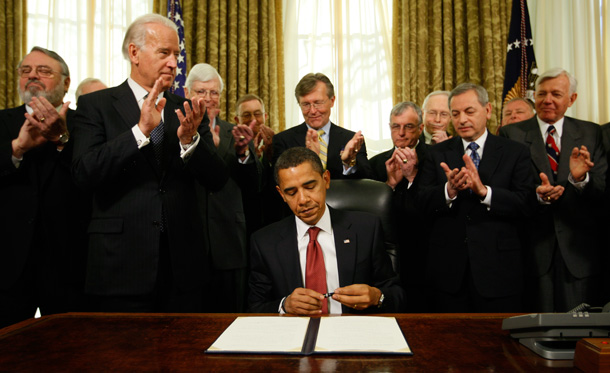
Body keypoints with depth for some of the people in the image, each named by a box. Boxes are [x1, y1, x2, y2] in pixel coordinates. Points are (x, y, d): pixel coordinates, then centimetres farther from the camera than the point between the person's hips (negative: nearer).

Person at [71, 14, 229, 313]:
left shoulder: (187, 110, 9)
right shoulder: (96, 105, 2)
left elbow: (216, 181, 2)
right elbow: (84, 174, -12)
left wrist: (191, 140, -17)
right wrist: (141, 130, -21)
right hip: (122, 264, -2)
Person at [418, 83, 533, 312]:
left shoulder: (515, 153, 3)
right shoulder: (438, 154, 7)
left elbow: (524, 205, -9)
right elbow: (423, 204, -3)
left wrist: (484, 191, -23)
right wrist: (449, 190, -22)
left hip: (498, 270, -1)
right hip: (448, 270, 2)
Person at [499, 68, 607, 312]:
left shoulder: (591, 134, 8)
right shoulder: (511, 134, 1)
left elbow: (602, 191, 0)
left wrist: (581, 179, -21)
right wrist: (537, 196, -23)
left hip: (579, 251, 2)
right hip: (533, 251, -1)